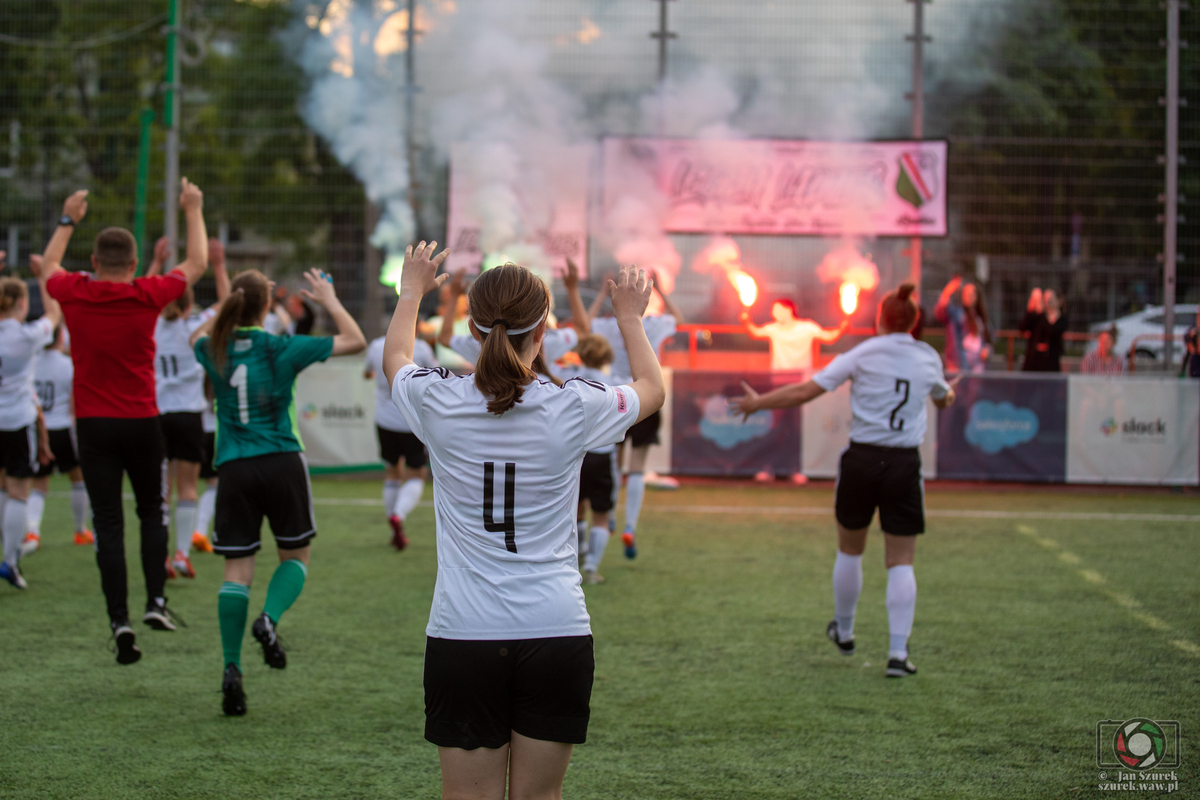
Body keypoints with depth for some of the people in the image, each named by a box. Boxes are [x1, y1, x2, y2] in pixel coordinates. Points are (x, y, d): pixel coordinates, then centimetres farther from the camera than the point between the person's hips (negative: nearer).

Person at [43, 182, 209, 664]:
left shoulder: (74, 294, -4)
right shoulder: (146, 296, -8)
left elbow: (49, 265, 21)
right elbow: (196, 264, 9)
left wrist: (68, 220, 34)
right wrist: (193, 212, 22)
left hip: (93, 425, 1)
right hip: (142, 423, -1)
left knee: (108, 525, 1)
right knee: (152, 512, 17)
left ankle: (119, 621, -7)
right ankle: (155, 601, 4)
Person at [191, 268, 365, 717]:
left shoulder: (215, 351, 2)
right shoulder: (281, 349, -6)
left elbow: (197, 336, 30)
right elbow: (355, 341, 0)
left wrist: (229, 307, 28)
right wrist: (330, 301, 11)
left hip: (234, 469, 2)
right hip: (282, 463, -2)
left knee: (237, 570, 2)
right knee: (295, 556, 15)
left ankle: (231, 669, -7)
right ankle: (269, 620, -13)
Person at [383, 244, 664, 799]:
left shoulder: (438, 403, -5)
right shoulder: (575, 409, -7)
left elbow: (394, 358, 21)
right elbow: (652, 389, 17)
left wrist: (411, 293, 39)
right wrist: (630, 317, 33)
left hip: (462, 635, 0)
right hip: (557, 634, 0)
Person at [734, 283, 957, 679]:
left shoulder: (864, 354, -4)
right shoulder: (928, 358, 4)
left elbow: (805, 391, -7)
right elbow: (943, 400, 26)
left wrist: (758, 402, 6)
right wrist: (950, 392, 51)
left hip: (862, 460, -1)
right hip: (904, 465, 1)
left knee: (850, 550, 19)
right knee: (901, 561, 4)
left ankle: (844, 632, 35)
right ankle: (898, 653, -4)